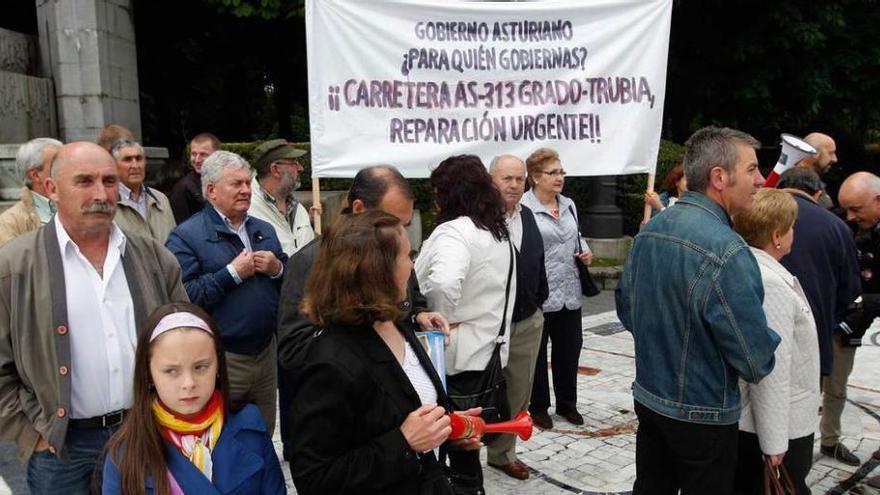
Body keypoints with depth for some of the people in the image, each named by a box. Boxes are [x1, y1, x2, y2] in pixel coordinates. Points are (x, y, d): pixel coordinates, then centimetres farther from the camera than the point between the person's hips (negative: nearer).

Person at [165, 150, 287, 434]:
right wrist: (232, 274, -18)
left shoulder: (264, 230, 12)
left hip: (266, 353, 6)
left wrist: (277, 269, -5)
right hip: (220, 359, -6)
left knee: (265, 435, 19)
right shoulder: (185, 236, -9)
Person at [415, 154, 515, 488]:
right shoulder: (500, 233, 10)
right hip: (486, 351, 8)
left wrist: (437, 320, -22)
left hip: (451, 357, -8)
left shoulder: (454, 231, -19)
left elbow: (442, 284, -39)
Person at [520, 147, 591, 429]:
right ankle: (538, 407, 25)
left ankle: (567, 403, 33)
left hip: (570, 292, 7)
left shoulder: (568, 205, 11)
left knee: (570, 348, 15)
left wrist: (585, 253, 6)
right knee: (537, 353, 9)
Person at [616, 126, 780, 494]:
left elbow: (625, 306, 11)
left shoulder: (648, 231, 0)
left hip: (647, 396, 7)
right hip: (702, 415, -7)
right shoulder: (727, 251, -26)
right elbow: (756, 361, -22)